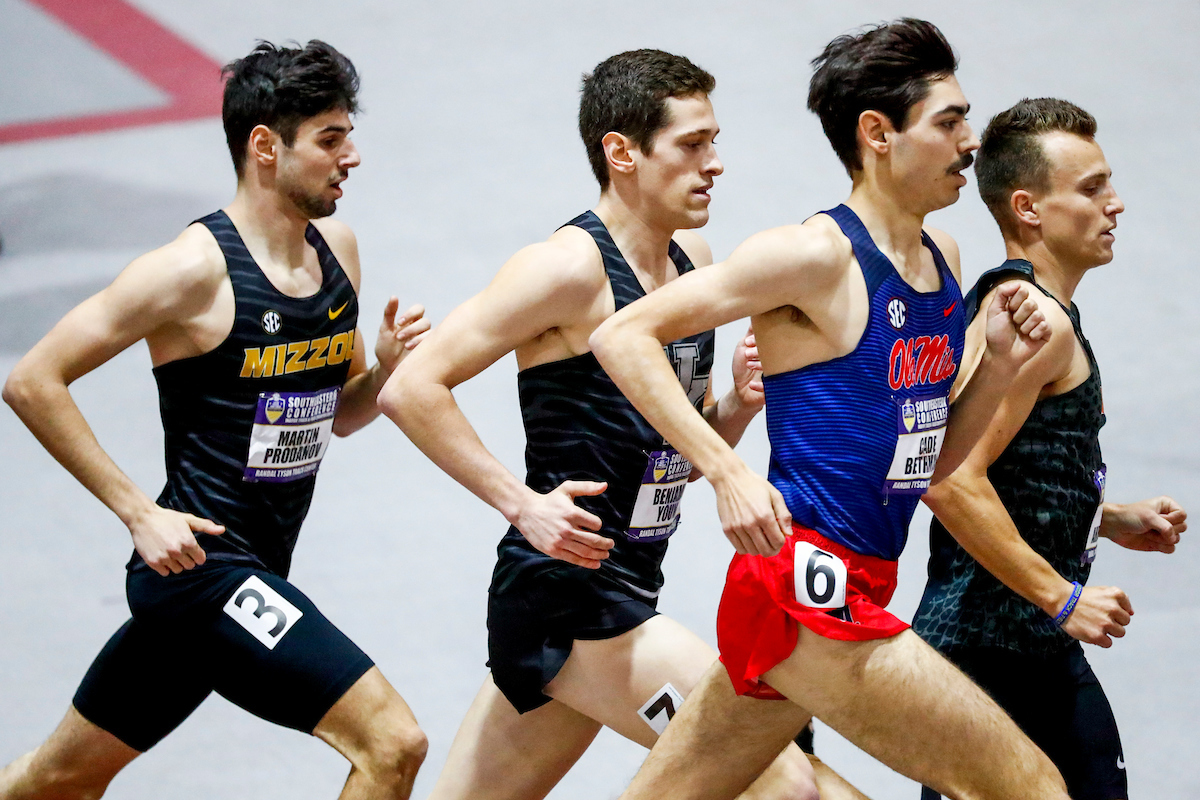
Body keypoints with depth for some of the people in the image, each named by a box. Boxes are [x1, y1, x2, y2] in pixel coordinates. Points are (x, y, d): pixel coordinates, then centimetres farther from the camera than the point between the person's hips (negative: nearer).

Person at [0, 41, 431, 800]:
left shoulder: (337, 248, 8)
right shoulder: (197, 268, -15)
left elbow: (338, 415, 20)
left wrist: (387, 368, -3)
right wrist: (140, 513, -17)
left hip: (255, 574, 8)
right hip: (202, 561, -8)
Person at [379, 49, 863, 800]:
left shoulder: (692, 261, 13)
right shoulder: (574, 267, -13)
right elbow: (412, 387, -17)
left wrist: (736, 405, 0)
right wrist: (522, 504, -21)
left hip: (623, 592, 9)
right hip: (571, 596, -9)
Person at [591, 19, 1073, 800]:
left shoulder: (944, 260, 14)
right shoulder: (818, 255, -11)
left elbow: (930, 462, 20)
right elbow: (623, 335, -13)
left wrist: (999, 365, 4)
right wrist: (728, 472, -22)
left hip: (858, 583, 9)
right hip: (806, 584, -9)